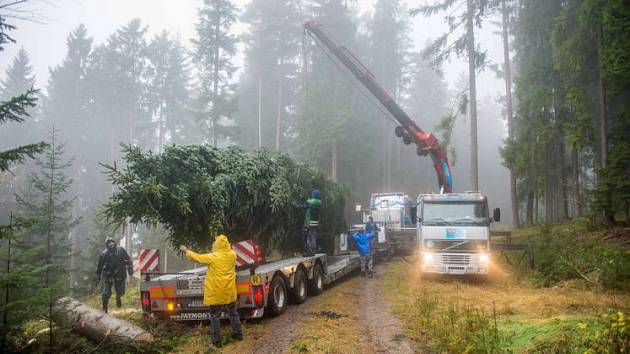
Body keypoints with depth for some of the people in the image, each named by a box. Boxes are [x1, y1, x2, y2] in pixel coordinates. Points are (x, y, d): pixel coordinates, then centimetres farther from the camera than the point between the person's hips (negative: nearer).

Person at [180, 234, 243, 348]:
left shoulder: (212, 257, -18)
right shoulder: (232, 255, -6)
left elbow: (197, 257, -5)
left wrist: (186, 250, 9)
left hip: (216, 292, -4)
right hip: (229, 292, 4)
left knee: (215, 316, 8)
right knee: (233, 313, 19)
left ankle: (217, 340, 13)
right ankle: (238, 334, 29)